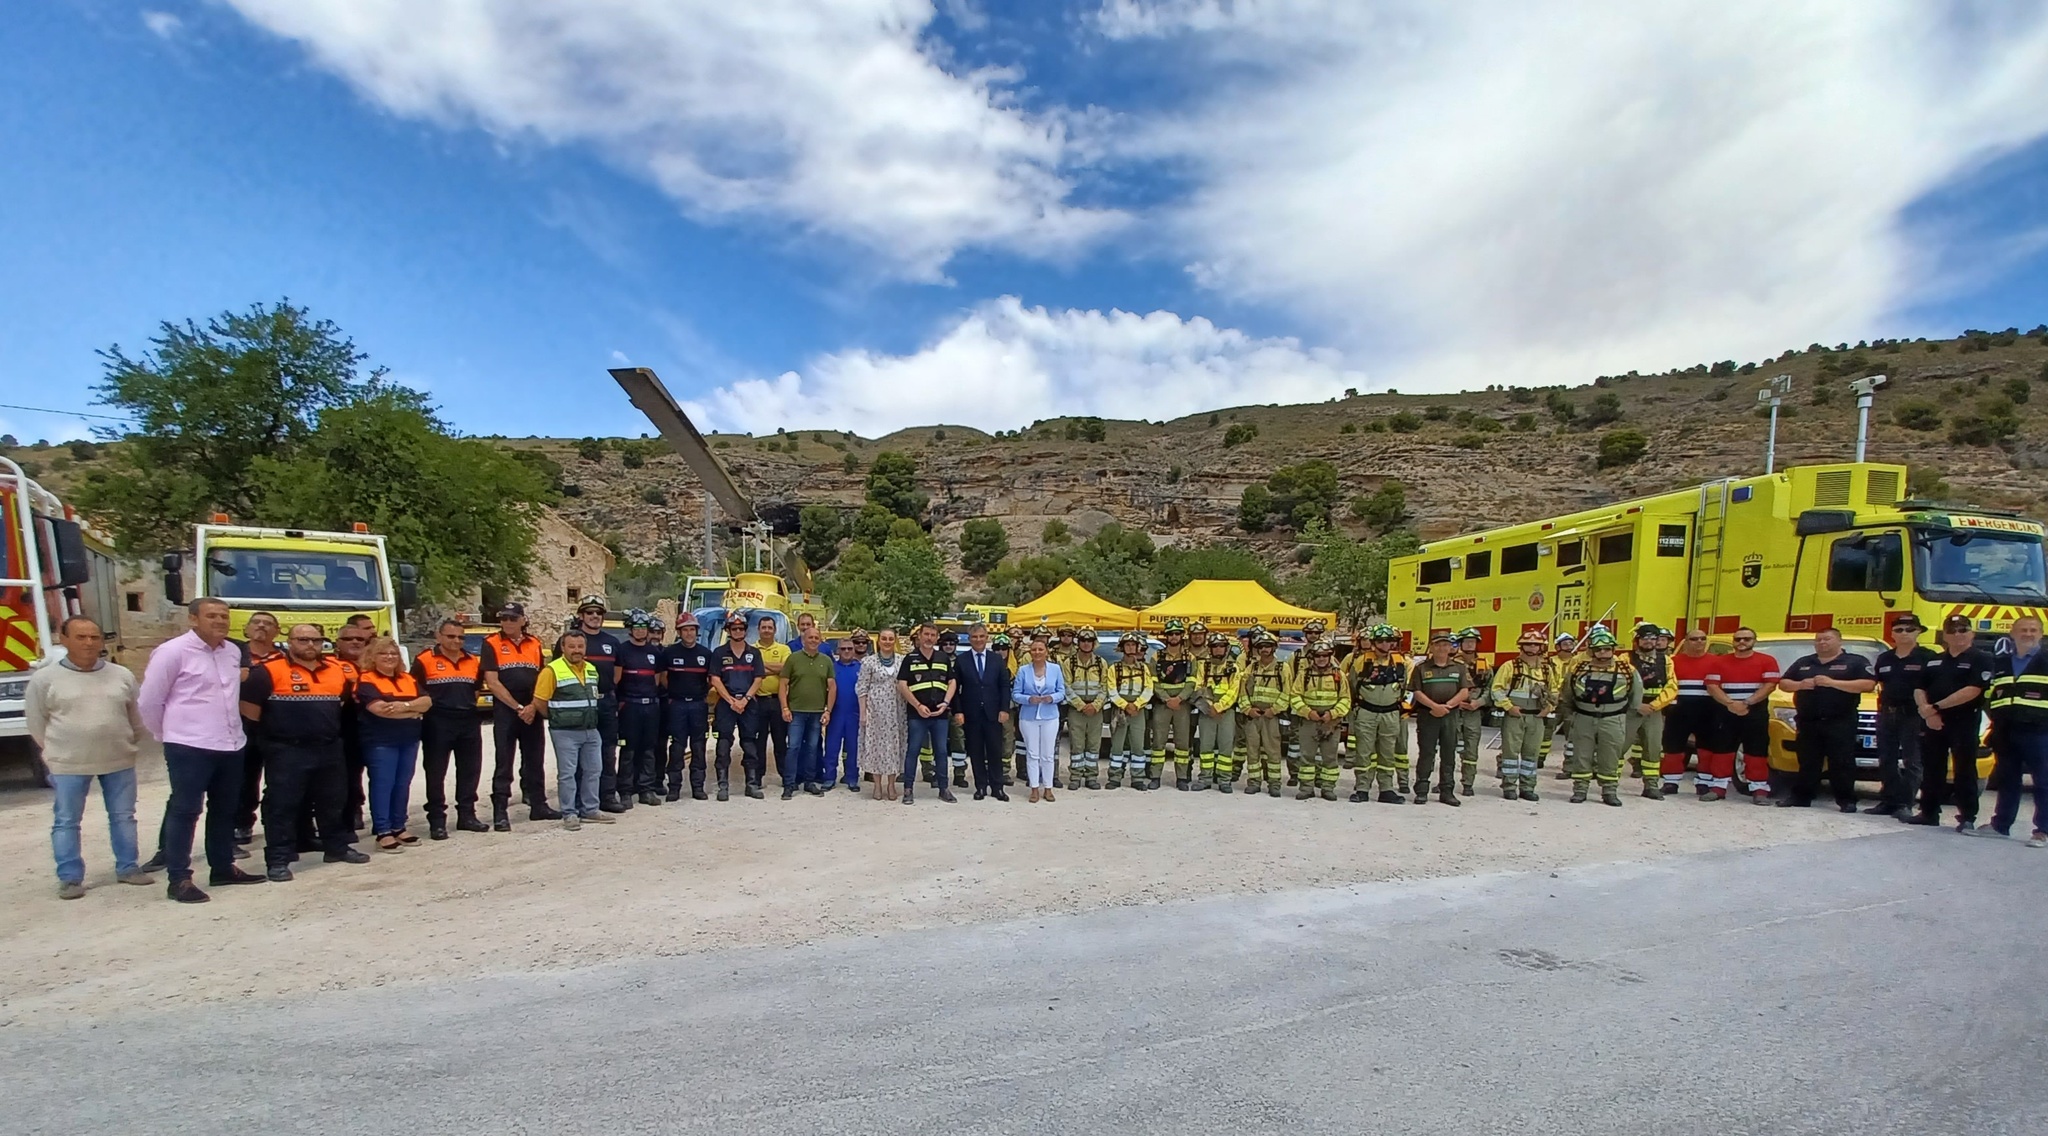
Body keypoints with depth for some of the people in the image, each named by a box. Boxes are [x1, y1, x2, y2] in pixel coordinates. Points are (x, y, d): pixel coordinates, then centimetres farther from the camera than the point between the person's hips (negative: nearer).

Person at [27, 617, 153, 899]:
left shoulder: (122, 675, 3)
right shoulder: (45, 678, -4)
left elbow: (135, 715, 13)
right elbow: (35, 720, 3)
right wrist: (57, 751, 7)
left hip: (119, 761, 3)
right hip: (68, 764, -2)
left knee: (123, 817, 10)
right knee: (66, 822, 4)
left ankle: (127, 868, 22)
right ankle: (69, 878, 14)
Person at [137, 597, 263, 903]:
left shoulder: (233, 652, 10)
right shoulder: (173, 652, -9)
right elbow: (148, 702, -4)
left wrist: (229, 728, 18)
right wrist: (170, 735, 5)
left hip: (231, 744, 7)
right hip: (189, 747, -6)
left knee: (225, 810, 14)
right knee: (184, 811, 0)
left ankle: (223, 868, 26)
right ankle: (179, 879, 7)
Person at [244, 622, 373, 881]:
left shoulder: (339, 669, 5)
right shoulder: (271, 671, -10)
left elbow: (351, 697, 20)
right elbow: (248, 704, -11)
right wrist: (275, 724, -1)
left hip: (330, 748, 5)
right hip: (287, 751, -5)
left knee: (333, 802, 15)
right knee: (282, 805, -2)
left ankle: (337, 848, 28)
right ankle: (278, 860, 5)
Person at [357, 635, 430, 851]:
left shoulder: (408, 679, 14)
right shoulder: (366, 680, -5)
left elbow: (427, 701, 2)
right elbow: (379, 708, -20)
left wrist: (405, 705, -19)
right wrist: (414, 710, -11)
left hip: (409, 740, 6)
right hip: (381, 742, -6)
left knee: (403, 784, 10)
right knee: (382, 785, -5)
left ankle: (398, 828, 19)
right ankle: (383, 832, 0)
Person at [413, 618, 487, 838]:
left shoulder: (473, 661, 10)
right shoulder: (425, 660, -6)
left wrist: (469, 706, 12)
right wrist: (429, 704, -8)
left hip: (469, 722, 5)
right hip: (438, 723, -5)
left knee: (470, 771, 10)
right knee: (436, 774, 1)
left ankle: (466, 816, 21)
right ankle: (437, 821, 7)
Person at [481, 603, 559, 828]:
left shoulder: (534, 644, 9)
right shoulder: (492, 644, -3)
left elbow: (542, 680, 10)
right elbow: (492, 682, -10)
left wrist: (533, 707, -6)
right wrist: (518, 707, -13)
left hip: (533, 713, 4)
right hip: (505, 711, -4)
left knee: (534, 762, 12)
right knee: (504, 764, -1)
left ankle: (538, 806, 21)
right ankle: (500, 813, 3)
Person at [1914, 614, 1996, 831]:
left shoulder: (1981, 660, -2)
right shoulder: (1933, 661, 15)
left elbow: (1972, 691, -14)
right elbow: (1919, 690, 11)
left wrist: (1936, 706, -15)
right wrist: (1927, 711, -8)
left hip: (1964, 722, -5)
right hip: (1932, 722, 5)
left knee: (1964, 771, -3)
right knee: (1931, 770, 9)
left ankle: (1967, 818, 3)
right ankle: (1929, 812, 17)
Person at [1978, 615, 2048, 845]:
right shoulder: (2000, 665, 17)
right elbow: (1988, 696, 23)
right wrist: (1997, 718, 10)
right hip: (2005, 734, 5)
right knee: (2006, 781, 11)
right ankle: (2000, 825, 18)